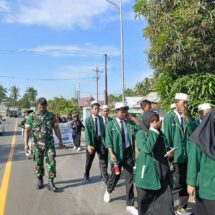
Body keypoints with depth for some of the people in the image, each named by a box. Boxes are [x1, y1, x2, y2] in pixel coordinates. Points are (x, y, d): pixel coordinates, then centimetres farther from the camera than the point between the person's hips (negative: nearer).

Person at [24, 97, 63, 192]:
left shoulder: (51, 116, -1)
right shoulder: (32, 116, -4)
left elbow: (56, 129, 4)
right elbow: (27, 131, -6)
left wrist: (60, 141, 2)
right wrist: (26, 144, -14)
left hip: (49, 144, 0)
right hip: (37, 144, 0)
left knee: (52, 162, -5)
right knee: (38, 163, 10)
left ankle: (51, 182, 5)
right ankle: (40, 180, 30)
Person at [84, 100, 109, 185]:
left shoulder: (100, 118, 5)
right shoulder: (88, 119, -6)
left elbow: (103, 130, 8)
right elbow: (87, 133, -12)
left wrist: (104, 141, 4)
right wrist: (88, 145, -20)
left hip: (100, 141, 2)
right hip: (92, 141, -2)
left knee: (103, 161, -2)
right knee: (89, 161, 14)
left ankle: (106, 179, 4)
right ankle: (86, 175, 38)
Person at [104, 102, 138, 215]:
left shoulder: (129, 123, 2)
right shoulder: (111, 124, -5)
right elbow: (108, 140, -9)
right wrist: (111, 153, -19)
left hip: (128, 152, 2)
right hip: (116, 153, -2)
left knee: (129, 179, 4)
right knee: (115, 176, 13)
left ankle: (130, 205, 16)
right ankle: (108, 191, 47)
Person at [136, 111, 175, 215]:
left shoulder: (161, 134, 10)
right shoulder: (141, 133, -5)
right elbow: (147, 148, -24)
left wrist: (170, 153, -3)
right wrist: (153, 130, -17)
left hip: (162, 173, 4)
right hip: (147, 173, -4)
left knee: (166, 201, 0)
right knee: (145, 201, 11)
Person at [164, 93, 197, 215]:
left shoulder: (189, 118, 6)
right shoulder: (169, 118, -8)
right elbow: (167, 138, -9)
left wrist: (187, 119, -14)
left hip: (188, 155, 5)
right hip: (176, 155, -5)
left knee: (186, 182, 11)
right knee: (179, 183, 2)